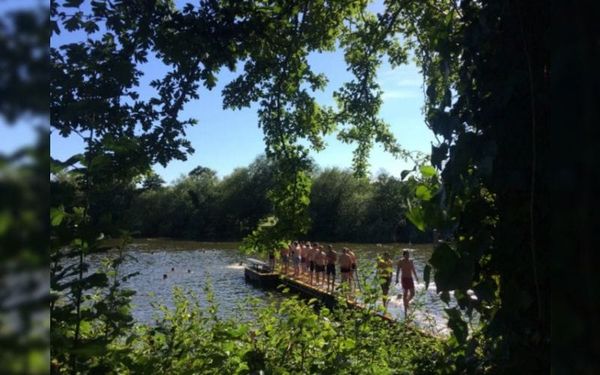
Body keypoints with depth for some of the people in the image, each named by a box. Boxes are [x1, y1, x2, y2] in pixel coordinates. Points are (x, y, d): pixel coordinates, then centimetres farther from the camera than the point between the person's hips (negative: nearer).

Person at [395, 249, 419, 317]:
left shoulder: (410, 261, 9)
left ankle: (406, 302, 29)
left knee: (412, 293, 1)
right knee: (405, 293, -3)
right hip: (404, 279, -5)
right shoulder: (400, 261, -4)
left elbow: (413, 270, 17)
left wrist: (416, 277, 14)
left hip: (410, 279, 5)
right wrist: (397, 278, -12)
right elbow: (398, 270, -6)